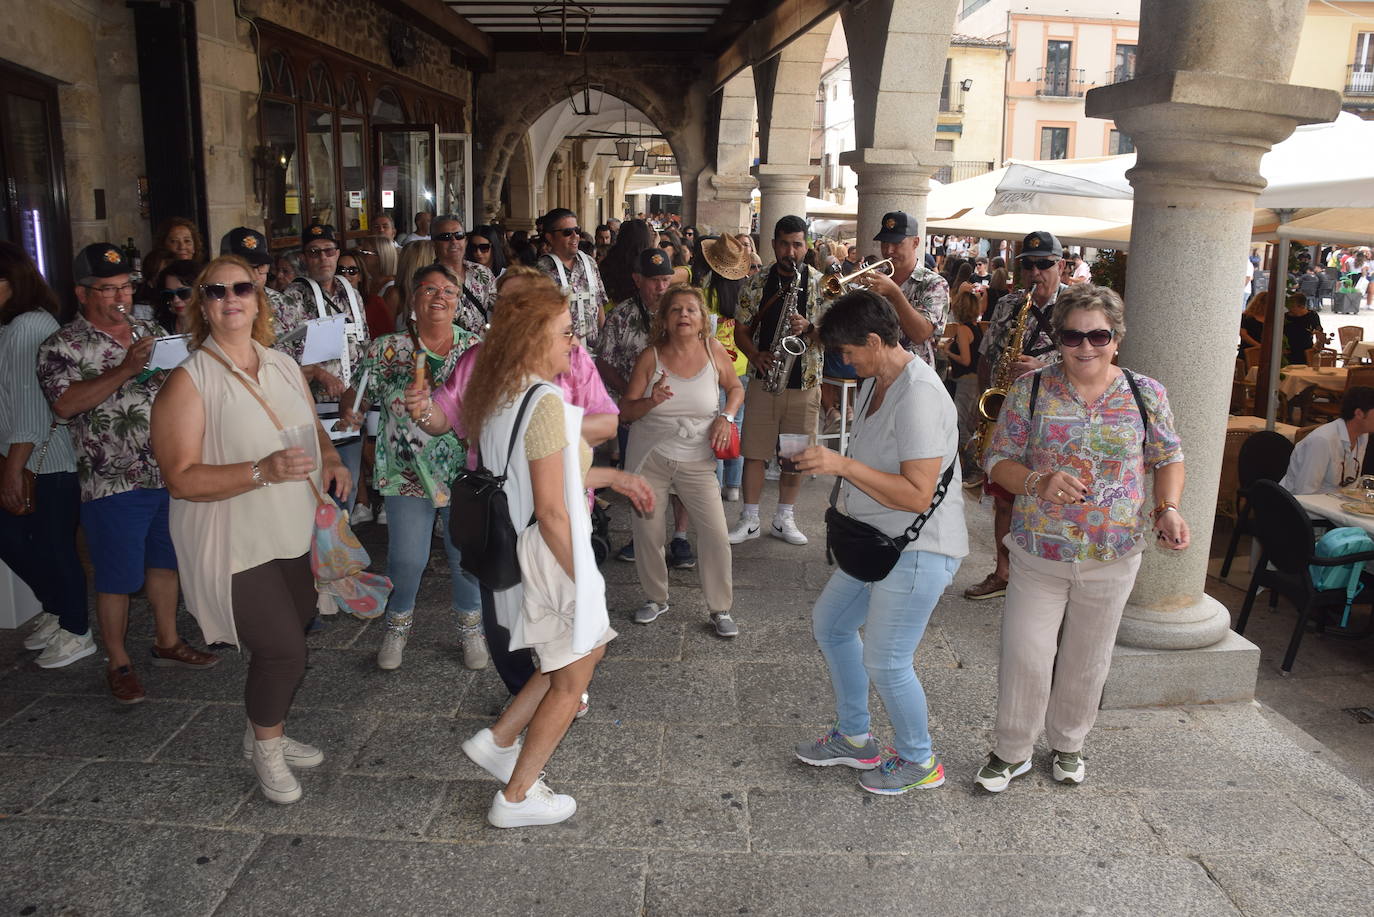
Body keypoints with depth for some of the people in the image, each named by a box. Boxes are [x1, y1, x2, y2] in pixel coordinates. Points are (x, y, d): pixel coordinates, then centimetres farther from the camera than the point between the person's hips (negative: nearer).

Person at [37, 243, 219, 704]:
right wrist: (126, 370, -25)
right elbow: (65, 404, -20)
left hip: (169, 471, 6)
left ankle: (167, 641, 32)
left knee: (165, 561, 16)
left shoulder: (148, 331, 10)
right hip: (113, 482, -5)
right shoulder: (62, 347, -6)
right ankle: (118, 663, 19)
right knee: (118, 577, 3)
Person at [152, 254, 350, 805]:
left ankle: (267, 735, 41)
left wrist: (330, 459, -2)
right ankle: (266, 748, 20)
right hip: (235, 545, -6)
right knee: (282, 652, -7)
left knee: (288, 645, 17)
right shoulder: (188, 381, -13)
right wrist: (262, 472, -30)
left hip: (294, 535, 7)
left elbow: (312, 428, 20)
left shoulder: (283, 366, 6)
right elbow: (181, 479, -18)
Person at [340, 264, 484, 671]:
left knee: (467, 554, 9)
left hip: (464, 470, 1)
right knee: (406, 558, 4)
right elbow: (356, 393, 4)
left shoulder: (474, 348, 1)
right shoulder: (387, 348, -1)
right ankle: (398, 626, 33)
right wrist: (351, 410, -17)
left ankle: (470, 628, 33)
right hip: (407, 471, -1)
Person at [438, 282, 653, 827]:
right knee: (571, 678, 11)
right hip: (550, 554, -9)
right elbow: (551, 512, -23)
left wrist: (612, 477, 18)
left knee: (586, 650, 25)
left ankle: (496, 742, 28)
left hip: (518, 550, 9)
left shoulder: (502, 397, 5)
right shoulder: (545, 403, -23)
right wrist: (582, 580, -15)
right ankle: (516, 799, 24)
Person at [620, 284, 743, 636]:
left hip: (697, 460, 0)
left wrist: (726, 417, -6)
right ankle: (656, 598, 30)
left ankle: (720, 609, 10)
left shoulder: (713, 350, -4)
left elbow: (735, 388, 13)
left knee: (716, 533, -7)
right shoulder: (651, 357, -6)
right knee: (646, 531, 5)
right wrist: (652, 401, -24)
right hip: (649, 456, 0)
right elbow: (625, 410, -4)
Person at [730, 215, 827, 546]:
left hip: (804, 382, 0)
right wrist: (755, 355, -12)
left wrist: (808, 327, -22)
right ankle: (749, 520, 13)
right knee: (754, 452, 2)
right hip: (763, 379, 0)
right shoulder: (756, 283, 4)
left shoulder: (820, 283, 2)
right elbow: (741, 329, 7)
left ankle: (784, 518, 21)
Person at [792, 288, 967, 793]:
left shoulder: (918, 396, -25)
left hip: (918, 551, -11)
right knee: (829, 622, 19)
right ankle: (854, 738, 36)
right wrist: (829, 464, 5)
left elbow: (917, 494, -29)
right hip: (878, 542, 11)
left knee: (884, 661, 0)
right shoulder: (875, 383, 6)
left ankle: (918, 761, 26)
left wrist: (843, 465, -30)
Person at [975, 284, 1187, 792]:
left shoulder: (1145, 394, -3)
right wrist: (1039, 482, -24)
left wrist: (1168, 508, -10)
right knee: (1024, 655, 0)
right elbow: (998, 460, -4)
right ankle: (1012, 751, 22)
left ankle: (1068, 743, 39)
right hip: (1039, 554, -1)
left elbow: (1169, 459, 8)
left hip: (1113, 558, 1)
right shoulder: (1031, 389, -6)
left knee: (1087, 660, 16)